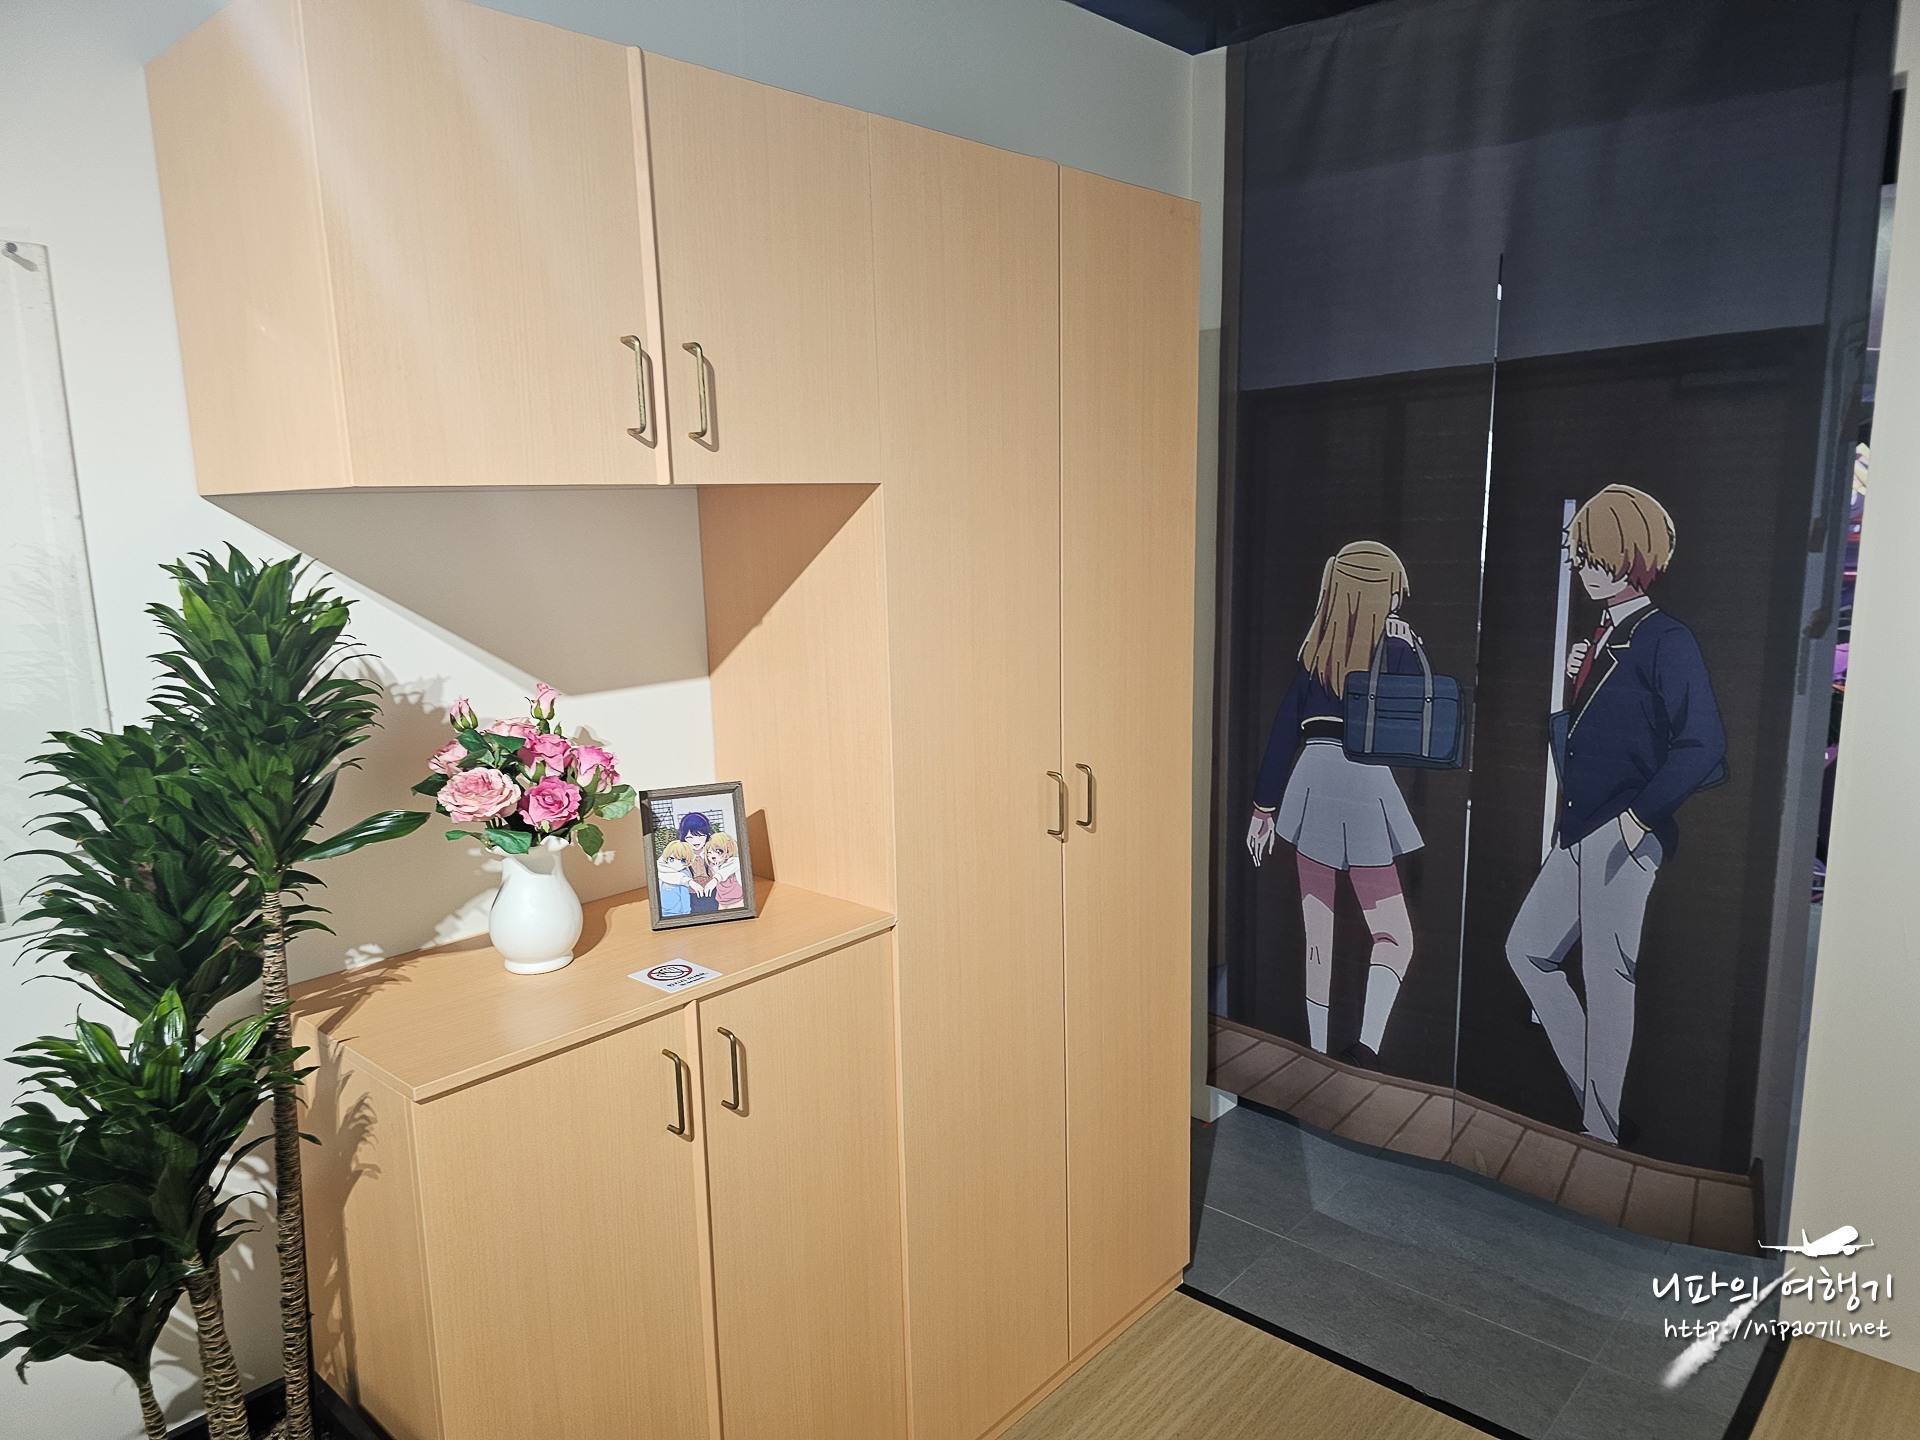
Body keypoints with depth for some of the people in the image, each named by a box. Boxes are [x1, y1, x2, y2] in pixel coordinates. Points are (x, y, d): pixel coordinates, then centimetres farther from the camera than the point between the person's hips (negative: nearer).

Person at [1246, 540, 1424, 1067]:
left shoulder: (1315, 651, 8)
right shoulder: (1395, 651, -3)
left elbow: (1284, 730, 7)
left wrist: (1264, 807, 13)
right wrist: (1410, 650, 10)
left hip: (1311, 789, 4)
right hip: (1367, 791, -4)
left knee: (1318, 939, 11)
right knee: (1394, 937, 4)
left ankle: (1317, 1056, 18)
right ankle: (1366, 1045, -14)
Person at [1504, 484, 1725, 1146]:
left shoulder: (1665, 640, -11)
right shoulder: (1599, 639, 14)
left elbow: (1701, 745, -20)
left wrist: (1640, 813, -21)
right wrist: (1574, 686, 2)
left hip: (1624, 837, -9)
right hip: (1577, 834, 9)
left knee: (1606, 983, -1)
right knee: (1528, 949, 14)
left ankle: (1600, 1133, 13)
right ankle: (1592, 1087, 27)